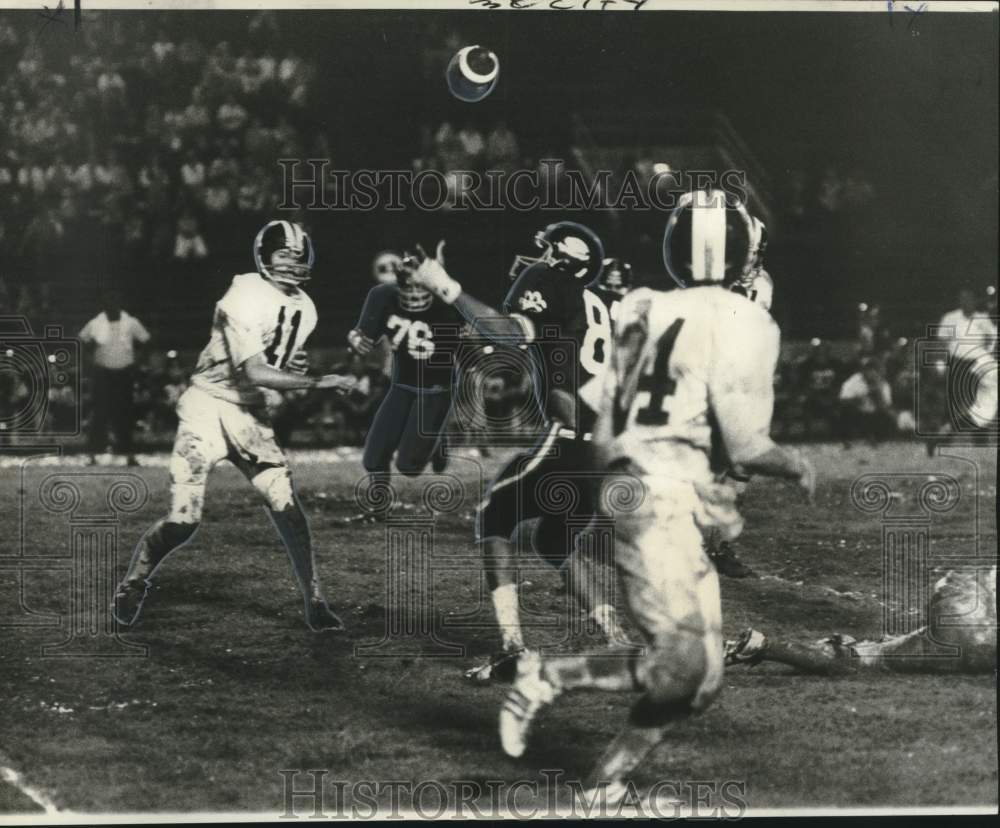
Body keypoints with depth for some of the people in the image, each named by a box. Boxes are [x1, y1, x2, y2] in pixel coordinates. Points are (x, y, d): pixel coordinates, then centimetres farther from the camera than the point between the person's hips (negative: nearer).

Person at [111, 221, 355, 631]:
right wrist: (318, 382, -26)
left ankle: (314, 601, -1)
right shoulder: (245, 298, -20)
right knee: (183, 520, -9)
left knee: (283, 502, -9)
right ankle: (132, 585, 17)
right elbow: (254, 373, -26)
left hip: (250, 413, 6)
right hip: (208, 407, -6)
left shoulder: (304, 308, 4)